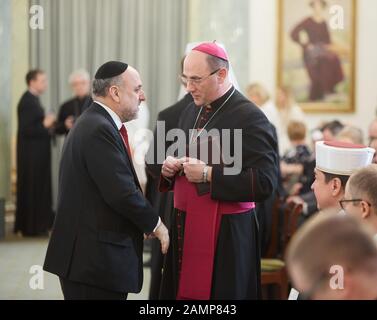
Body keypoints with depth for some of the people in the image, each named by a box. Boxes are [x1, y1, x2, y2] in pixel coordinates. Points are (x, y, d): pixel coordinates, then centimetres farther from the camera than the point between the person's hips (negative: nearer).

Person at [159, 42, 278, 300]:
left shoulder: (250, 117, -13)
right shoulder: (191, 112, 13)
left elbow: (265, 183, -20)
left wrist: (208, 175, -20)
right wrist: (169, 170, 2)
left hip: (225, 235, -7)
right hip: (184, 229, 7)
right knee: (183, 291, 8)